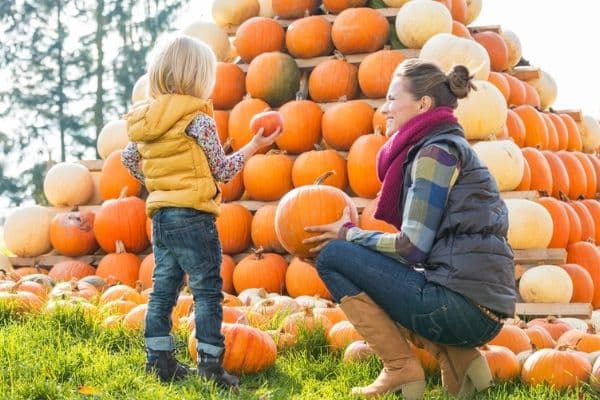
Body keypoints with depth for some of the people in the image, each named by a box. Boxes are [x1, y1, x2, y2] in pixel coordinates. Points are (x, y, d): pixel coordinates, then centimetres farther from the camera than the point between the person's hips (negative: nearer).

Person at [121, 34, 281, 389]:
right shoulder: (198, 119, -12)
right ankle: (210, 365, -4)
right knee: (208, 290, -2)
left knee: (164, 289, 12)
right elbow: (222, 170, -5)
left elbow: (130, 158, 20)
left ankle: (160, 360, 15)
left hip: (160, 214, 7)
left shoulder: (146, 118, 8)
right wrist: (254, 146, 5)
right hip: (192, 216, -7)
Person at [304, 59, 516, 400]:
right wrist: (355, 236, 9)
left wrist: (349, 235, 1)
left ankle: (400, 367, -3)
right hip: (482, 311, 9)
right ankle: (458, 359, 10)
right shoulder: (450, 148, 21)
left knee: (332, 257, -3)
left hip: (462, 306, -9)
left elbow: (412, 247, -13)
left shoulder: (437, 151, -7)